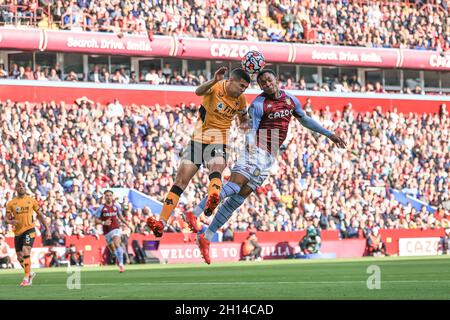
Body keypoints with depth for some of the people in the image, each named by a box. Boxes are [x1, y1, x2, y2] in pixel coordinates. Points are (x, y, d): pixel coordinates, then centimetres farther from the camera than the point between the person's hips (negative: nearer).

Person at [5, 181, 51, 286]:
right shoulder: (11, 203, 5)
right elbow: (7, 218, 4)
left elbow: (40, 215, 11)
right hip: (18, 232, 3)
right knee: (20, 257, 7)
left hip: (29, 230, -3)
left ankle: (26, 278, -15)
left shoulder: (31, 201, 4)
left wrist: (47, 230, 10)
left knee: (26, 252, -20)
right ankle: (30, 273, 33)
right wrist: (11, 221, -20)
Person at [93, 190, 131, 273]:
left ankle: (121, 264, -28)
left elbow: (120, 216, 22)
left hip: (116, 228, -1)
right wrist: (103, 223, -19)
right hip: (107, 231, 1)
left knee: (117, 244, -23)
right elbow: (96, 219, -2)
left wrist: (127, 225, 20)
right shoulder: (101, 208, -3)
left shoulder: (116, 206, 6)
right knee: (112, 249, 7)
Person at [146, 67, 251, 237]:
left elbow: (243, 119, 26)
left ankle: (211, 203, -61)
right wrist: (215, 81, -53)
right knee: (182, 179, -4)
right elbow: (199, 91, -34)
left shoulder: (241, 100, 5)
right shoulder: (216, 87, -10)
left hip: (218, 142, 1)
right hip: (199, 139, -1)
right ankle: (161, 223, -2)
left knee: (216, 169, -31)